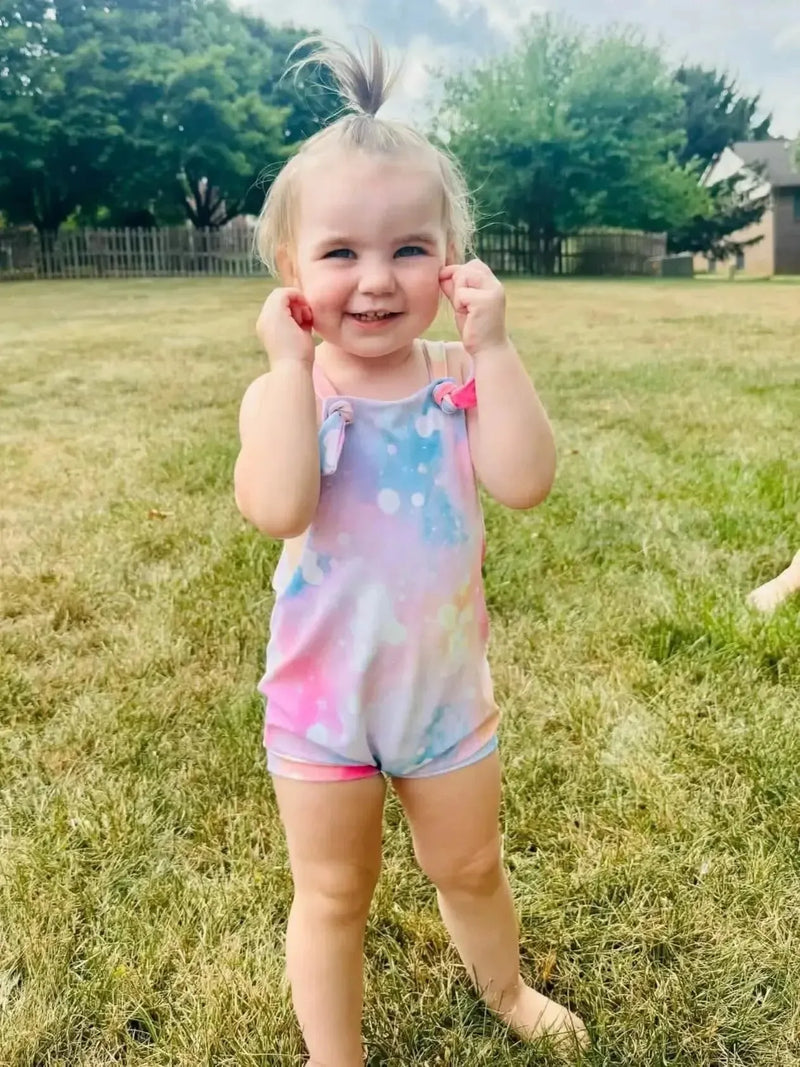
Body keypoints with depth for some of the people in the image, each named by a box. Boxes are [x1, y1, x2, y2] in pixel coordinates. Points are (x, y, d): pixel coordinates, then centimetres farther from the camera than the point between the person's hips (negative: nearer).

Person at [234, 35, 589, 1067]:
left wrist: (492, 348, -26)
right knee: (332, 892, 18)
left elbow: (525, 482, -26)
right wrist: (291, 363, -29)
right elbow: (277, 508, -33)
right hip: (322, 698, -2)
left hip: (448, 688, 2)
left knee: (470, 866, 26)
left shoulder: (462, 381, -9)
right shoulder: (284, 392, -14)